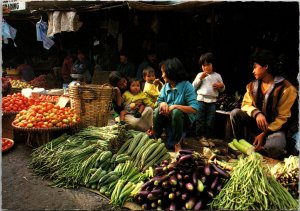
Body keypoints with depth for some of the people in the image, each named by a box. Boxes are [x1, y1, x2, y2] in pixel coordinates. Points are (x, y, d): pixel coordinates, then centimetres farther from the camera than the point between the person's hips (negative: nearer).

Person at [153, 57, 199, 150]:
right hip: (168, 116, 4)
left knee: (176, 112, -34)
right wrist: (162, 103, -22)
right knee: (157, 111, -23)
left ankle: (174, 144, -19)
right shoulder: (166, 86, 0)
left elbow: (194, 109, -25)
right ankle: (156, 139, -9)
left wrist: (175, 106, -31)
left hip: (184, 117, -4)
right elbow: (159, 101, 2)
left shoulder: (187, 86, -18)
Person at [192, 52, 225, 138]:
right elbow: (193, 87, 2)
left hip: (212, 101, 1)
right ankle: (199, 137, 13)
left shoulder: (217, 76, 8)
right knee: (200, 121, 3)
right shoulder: (200, 75, 7)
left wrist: (222, 85, -8)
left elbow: (221, 90, 14)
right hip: (201, 100, -1)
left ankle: (208, 138, 16)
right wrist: (200, 78, -7)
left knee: (210, 122, 6)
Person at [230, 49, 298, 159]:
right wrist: (256, 113, -27)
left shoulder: (286, 88, -15)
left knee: (273, 147, -37)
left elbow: (282, 117, -13)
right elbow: (245, 104, -3)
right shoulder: (252, 85, 2)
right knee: (235, 113, -20)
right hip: (257, 122, 5)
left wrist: (264, 134, -19)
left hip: (275, 126, -5)